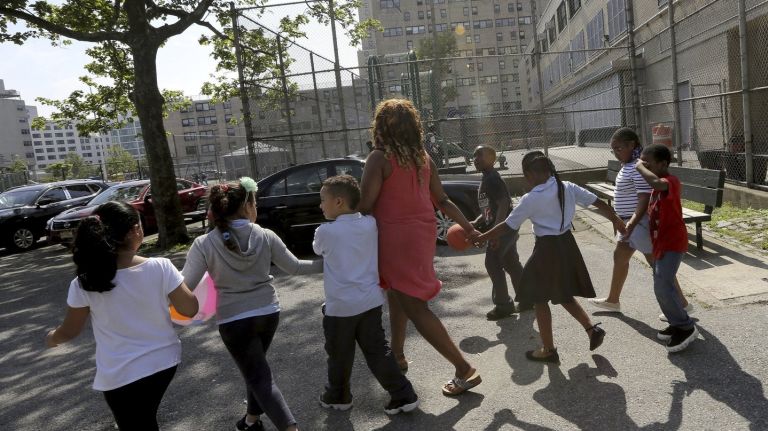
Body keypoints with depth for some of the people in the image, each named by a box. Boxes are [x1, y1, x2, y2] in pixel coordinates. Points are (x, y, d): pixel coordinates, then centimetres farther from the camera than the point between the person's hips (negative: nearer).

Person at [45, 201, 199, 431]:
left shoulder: (85, 284, -16)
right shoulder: (161, 267, -18)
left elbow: (70, 331, -1)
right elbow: (190, 309, -10)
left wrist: (51, 338, 22)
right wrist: (181, 281, 10)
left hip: (121, 376, -1)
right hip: (164, 361, 2)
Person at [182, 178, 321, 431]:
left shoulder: (204, 244, -13)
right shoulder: (266, 236, -7)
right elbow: (294, 267, 1)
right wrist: (326, 263, 16)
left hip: (234, 320, -3)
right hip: (268, 312, 4)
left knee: (259, 377, 5)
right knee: (256, 369, 26)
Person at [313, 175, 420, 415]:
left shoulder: (325, 231, -11)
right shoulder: (370, 224, -2)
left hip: (340, 306, -4)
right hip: (371, 301, 4)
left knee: (339, 356, 15)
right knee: (378, 351, 12)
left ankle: (338, 396, 33)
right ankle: (403, 395, 12)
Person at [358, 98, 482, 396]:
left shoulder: (380, 158, -14)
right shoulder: (424, 158, 7)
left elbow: (364, 206, -16)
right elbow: (442, 201, 9)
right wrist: (469, 227, 17)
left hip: (397, 238, -8)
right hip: (422, 235, 8)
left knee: (414, 306, -2)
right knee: (396, 295, 24)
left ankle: (464, 369, 0)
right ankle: (397, 356, 38)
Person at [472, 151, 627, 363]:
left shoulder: (530, 199, -15)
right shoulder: (568, 187, 0)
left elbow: (508, 226, -11)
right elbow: (599, 203, 5)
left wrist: (481, 238, -1)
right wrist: (616, 220, 19)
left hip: (547, 249, -7)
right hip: (567, 244, 7)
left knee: (540, 299, 9)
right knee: (563, 295, 25)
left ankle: (549, 350, 18)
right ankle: (592, 329, 17)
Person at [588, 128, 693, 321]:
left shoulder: (639, 167, -21)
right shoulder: (629, 165, 10)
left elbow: (645, 198, -27)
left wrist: (632, 224, -34)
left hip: (640, 222, -11)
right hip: (630, 221, 11)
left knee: (656, 262, -2)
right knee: (619, 256, 18)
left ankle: (682, 303, 11)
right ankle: (613, 300, 32)